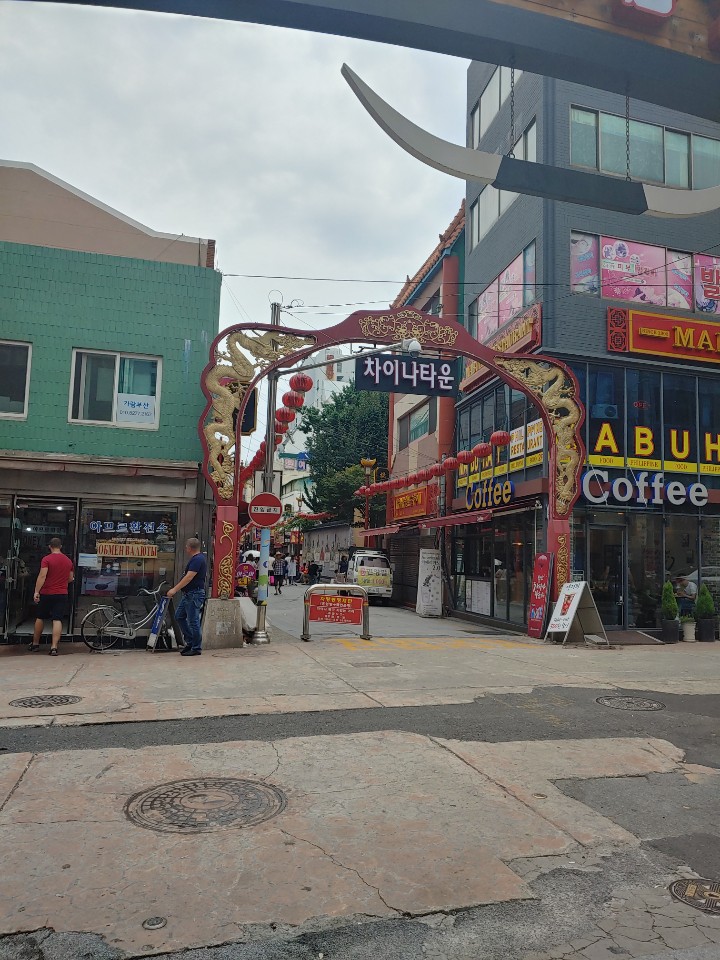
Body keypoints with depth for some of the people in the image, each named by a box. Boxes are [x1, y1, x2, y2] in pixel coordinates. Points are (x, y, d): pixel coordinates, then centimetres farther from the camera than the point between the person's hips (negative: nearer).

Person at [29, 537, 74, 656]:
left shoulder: (46, 559, -7)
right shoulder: (68, 561, 7)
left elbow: (42, 576, -16)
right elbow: (71, 579, 14)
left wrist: (36, 591, -15)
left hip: (46, 593, -2)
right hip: (62, 594, 2)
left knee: (40, 618, 15)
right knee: (57, 620, -3)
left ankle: (35, 644, 27)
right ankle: (54, 647, -11)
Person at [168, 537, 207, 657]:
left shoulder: (197, 559, -19)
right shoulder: (200, 557, 13)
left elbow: (189, 577, -25)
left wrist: (175, 589, -24)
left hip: (195, 594, -11)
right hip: (189, 594, 11)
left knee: (193, 621, -5)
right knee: (179, 616, 16)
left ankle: (196, 648, 3)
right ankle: (190, 641, 21)